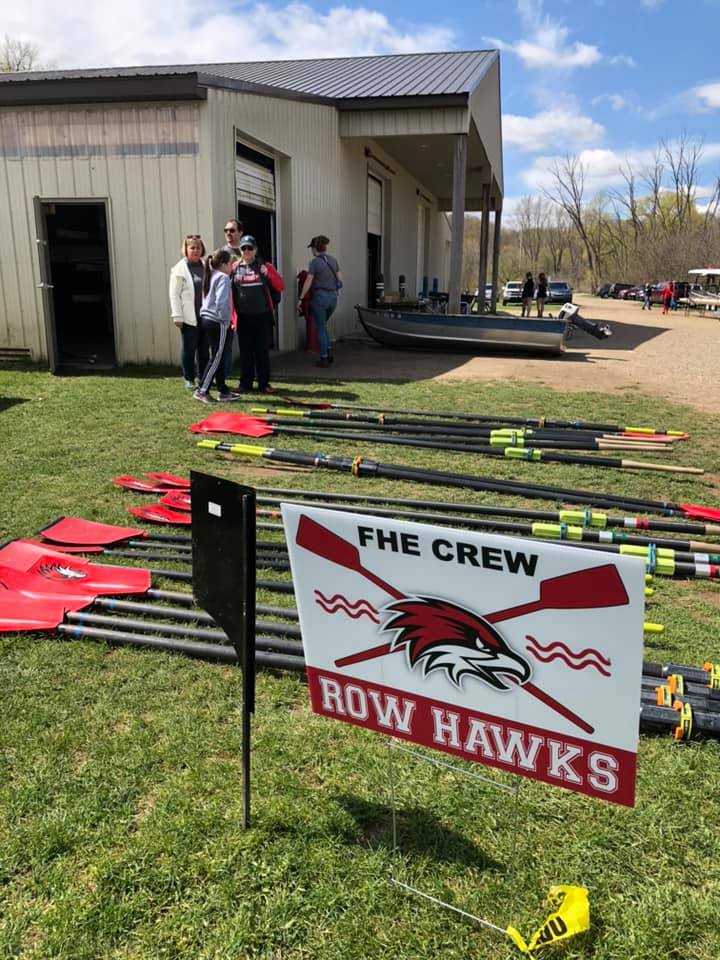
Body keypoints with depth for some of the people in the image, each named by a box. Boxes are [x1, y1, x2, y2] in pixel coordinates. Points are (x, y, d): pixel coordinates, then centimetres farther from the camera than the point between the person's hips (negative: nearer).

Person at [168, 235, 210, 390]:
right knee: (189, 349, 4)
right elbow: (174, 294, -7)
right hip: (189, 317, -4)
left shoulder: (205, 267, 10)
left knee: (204, 348, 10)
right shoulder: (179, 269, -4)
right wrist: (177, 316, -13)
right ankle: (189, 379, 14)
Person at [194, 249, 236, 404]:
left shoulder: (210, 276, 16)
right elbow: (221, 301, -22)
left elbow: (209, 298, 14)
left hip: (206, 319, 9)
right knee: (216, 358, -3)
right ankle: (202, 391, -3)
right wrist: (225, 321, -12)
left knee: (217, 357, 13)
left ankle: (223, 391, 19)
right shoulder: (223, 277, -11)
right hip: (217, 322, -9)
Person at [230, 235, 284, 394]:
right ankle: (245, 383, 16)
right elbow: (228, 291, 5)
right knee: (245, 352, 7)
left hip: (263, 317, -1)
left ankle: (264, 384, 14)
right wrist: (232, 315, -1)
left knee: (262, 351, 5)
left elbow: (280, 287, -2)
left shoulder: (265, 266, 3)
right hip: (243, 318, 1)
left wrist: (268, 274, -19)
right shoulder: (235, 268, 5)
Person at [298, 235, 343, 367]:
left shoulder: (314, 262, -10)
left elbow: (308, 282, -12)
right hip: (333, 296, 6)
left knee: (320, 328, 4)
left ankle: (324, 359, 5)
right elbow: (340, 280, 9)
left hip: (319, 296, -6)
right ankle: (329, 352, 11)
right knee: (323, 325, 22)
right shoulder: (333, 260, 7)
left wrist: (300, 299, -7)